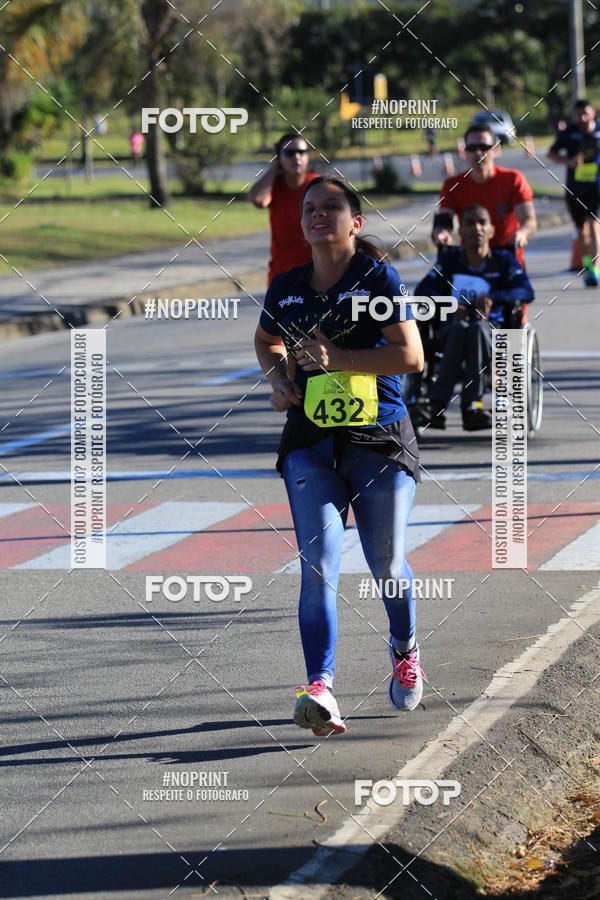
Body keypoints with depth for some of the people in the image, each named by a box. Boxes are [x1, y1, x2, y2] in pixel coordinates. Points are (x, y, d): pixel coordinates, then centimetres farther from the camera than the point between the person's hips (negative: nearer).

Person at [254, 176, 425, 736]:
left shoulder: (378, 279, -4)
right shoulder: (286, 289, 9)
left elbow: (411, 356, -12)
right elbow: (267, 340, 30)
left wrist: (338, 358, -19)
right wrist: (278, 377, 9)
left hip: (380, 441, -2)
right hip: (310, 444, 2)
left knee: (386, 567, 7)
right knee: (318, 565, -14)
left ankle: (405, 652, 38)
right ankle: (320, 689, -24)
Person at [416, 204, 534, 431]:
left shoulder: (503, 260, 10)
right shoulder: (450, 259, 12)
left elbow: (526, 292, -6)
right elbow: (422, 291, 1)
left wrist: (492, 298, -25)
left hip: (493, 330, -1)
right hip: (450, 329, 1)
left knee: (478, 328, -37)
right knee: (460, 329, -36)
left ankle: (472, 405, -45)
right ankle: (437, 404, -47)